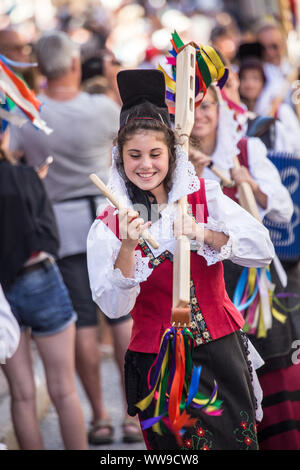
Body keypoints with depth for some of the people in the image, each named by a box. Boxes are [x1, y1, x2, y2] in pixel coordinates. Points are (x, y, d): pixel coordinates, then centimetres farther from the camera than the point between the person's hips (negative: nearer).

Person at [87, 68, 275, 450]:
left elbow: (263, 250, -10)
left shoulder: (204, 196, 0)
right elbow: (114, 307, -10)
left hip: (221, 350, 1)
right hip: (157, 360, -1)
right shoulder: (108, 225, -3)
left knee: (238, 440, 3)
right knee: (176, 445, 1)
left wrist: (201, 233, -24)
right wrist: (128, 248, -25)